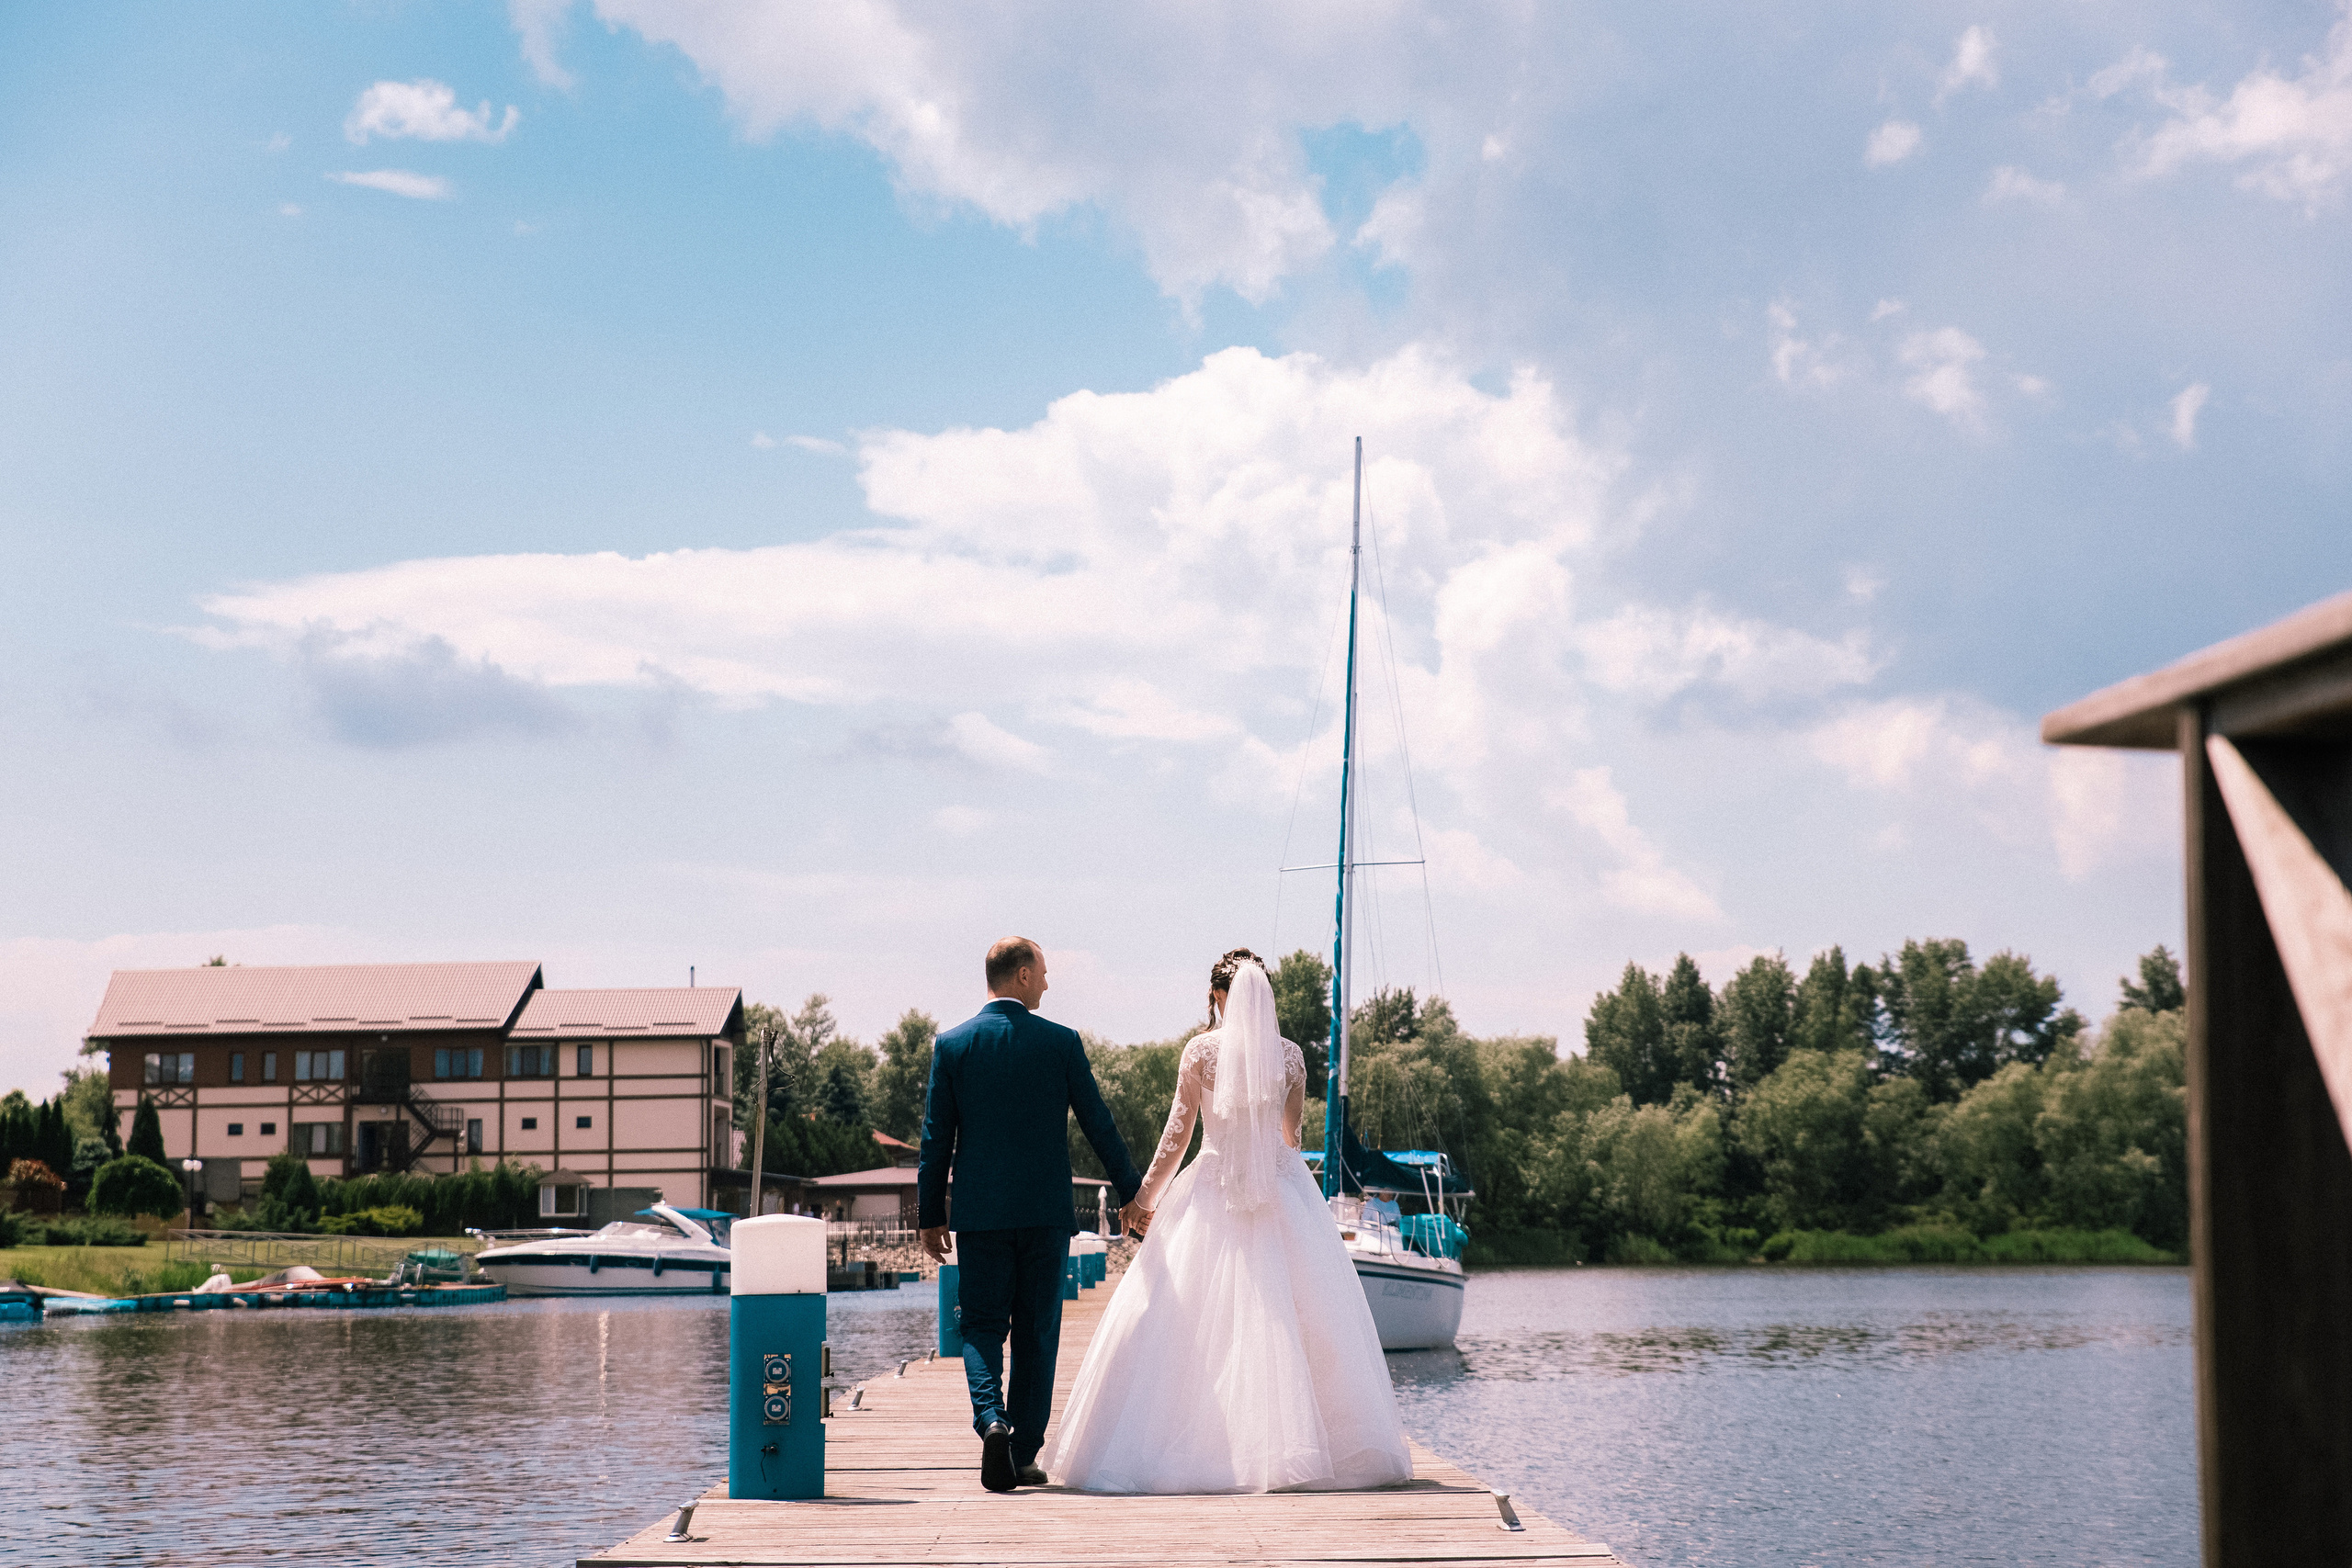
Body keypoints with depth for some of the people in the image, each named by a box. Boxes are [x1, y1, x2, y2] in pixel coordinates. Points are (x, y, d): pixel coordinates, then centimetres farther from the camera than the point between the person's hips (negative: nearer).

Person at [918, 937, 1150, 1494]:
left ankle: (991, 1421, -19)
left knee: (982, 1326, 7)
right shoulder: (1060, 1041, -3)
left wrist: (931, 1216, 8)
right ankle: (1023, 1457, 10)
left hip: (979, 1213, 0)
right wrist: (1130, 1192, 14)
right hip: (1046, 1211, 0)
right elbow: (1098, 1123, 2)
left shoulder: (952, 1044, -1)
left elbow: (936, 1137, 0)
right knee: (1036, 1333, 8)